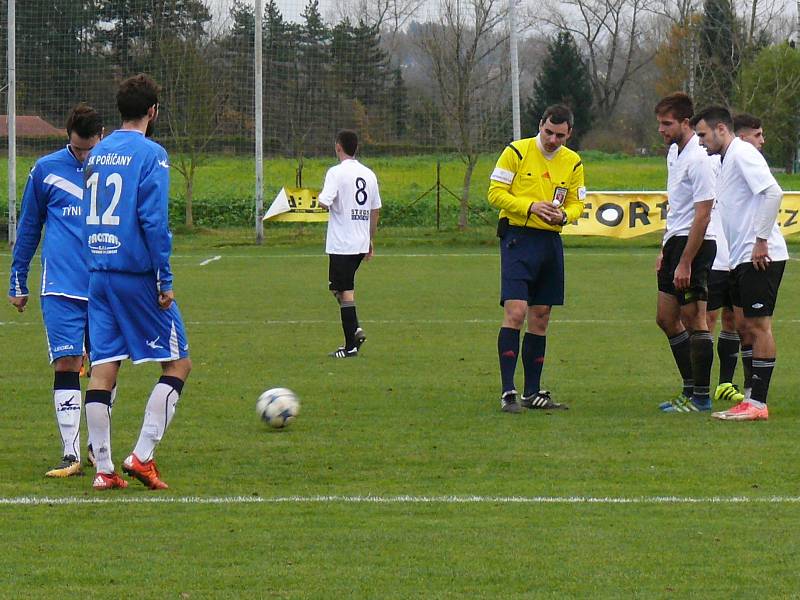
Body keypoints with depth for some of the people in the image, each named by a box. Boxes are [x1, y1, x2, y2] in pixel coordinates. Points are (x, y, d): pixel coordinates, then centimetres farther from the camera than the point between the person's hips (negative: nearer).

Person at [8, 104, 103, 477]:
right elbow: (28, 227, 12)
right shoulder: (46, 170, 3)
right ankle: (71, 454, -11)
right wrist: (18, 282, 13)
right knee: (66, 364, -10)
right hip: (61, 288, -2)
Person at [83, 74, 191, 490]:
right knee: (177, 364, 4)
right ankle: (142, 456, -5)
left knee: (102, 370, 5)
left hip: (97, 273, 6)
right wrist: (165, 280, -12)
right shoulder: (150, 154, -9)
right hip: (137, 273, -6)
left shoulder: (97, 154, 12)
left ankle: (104, 469, 2)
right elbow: (153, 220, -15)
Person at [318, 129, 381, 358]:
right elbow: (376, 210, 14)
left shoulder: (337, 172, -11)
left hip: (341, 243, -7)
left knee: (344, 291, -2)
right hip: (361, 243, 7)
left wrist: (319, 198, 0)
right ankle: (355, 329, 8)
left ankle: (351, 346, -2)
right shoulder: (368, 174, 9)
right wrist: (371, 241, 22)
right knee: (345, 287, 22)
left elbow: (325, 202, -25)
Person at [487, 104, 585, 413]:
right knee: (515, 312, -15)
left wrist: (564, 214, -9)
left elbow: (577, 203, 14)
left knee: (540, 318, 9)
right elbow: (496, 193, -6)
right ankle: (508, 392, -15)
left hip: (551, 241, 6)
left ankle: (532, 392, 15)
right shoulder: (516, 152, -4)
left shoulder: (573, 162, 10)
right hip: (518, 237, -6)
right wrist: (530, 207, -18)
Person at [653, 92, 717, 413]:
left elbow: (702, 215, -20)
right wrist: (665, 250, 20)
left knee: (694, 320, -6)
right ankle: (691, 388, 19)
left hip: (695, 243, -10)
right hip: (675, 241, 10)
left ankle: (701, 397, -1)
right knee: (666, 318, 12)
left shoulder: (699, 159, -18)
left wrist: (685, 263, -21)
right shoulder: (674, 151, 13)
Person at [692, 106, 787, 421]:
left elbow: (773, 192, -23)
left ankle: (758, 403, -7)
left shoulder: (742, 154, -11)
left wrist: (761, 240, -22)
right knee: (745, 324, 10)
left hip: (761, 256, -10)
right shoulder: (726, 161, 19)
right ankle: (753, 398, 12)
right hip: (742, 257, 10)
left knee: (758, 325, -8)